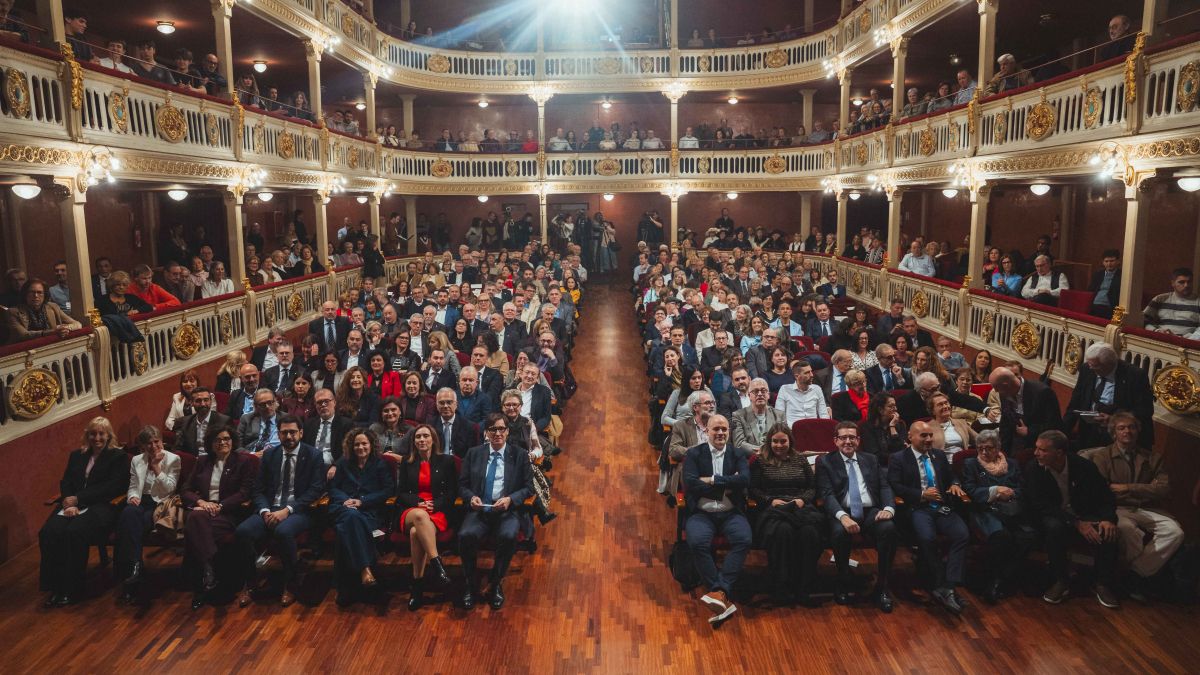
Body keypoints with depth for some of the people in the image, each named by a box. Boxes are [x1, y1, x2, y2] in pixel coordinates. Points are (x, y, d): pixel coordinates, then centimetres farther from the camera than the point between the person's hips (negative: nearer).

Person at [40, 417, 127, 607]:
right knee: (48, 532, -26)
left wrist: (78, 499, -12)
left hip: (101, 506, -5)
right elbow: (65, 482, 14)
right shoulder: (76, 455, 23)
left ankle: (72, 590, -20)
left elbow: (113, 487, -5)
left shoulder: (117, 456, 7)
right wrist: (70, 503, -8)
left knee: (74, 532, -33)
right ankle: (54, 586, -17)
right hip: (72, 504, 5)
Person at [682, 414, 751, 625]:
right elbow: (690, 484, -8)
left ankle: (720, 591, -31)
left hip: (731, 513, 2)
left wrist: (713, 480, -10)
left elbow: (745, 480, -6)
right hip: (702, 513, -1)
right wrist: (727, 486, -6)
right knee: (698, 542, -32)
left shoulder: (738, 455, 13)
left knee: (744, 539, -30)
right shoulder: (694, 454, 8)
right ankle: (724, 599, -27)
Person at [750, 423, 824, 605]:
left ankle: (803, 588, -25)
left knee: (809, 531, -34)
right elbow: (753, 489, 9)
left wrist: (803, 500, -3)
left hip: (801, 507, 2)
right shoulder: (760, 461, 15)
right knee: (783, 530, -38)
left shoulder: (800, 459, 22)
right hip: (773, 509, -2)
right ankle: (781, 588, -27)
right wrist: (771, 500, -7)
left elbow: (812, 487, 18)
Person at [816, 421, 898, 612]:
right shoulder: (825, 461, 9)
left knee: (889, 528, -30)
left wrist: (888, 508, -11)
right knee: (840, 532, -36)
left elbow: (885, 487, 12)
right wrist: (843, 516, -23)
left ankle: (882, 587, -16)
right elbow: (826, 494, -4)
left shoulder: (871, 459, 21)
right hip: (842, 513, -2)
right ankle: (843, 585, -12)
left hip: (871, 511, 3)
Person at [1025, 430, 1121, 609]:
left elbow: (1106, 497, -1)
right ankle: (1061, 581, -18)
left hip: (1083, 516, 2)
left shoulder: (1084, 466, -9)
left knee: (1107, 532, -28)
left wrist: (1108, 519, -23)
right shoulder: (1034, 469, -13)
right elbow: (1041, 506, -18)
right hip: (1053, 517, -2)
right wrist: (1076, 523, -28)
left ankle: (1103, 584, -10)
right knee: (1055, 527, -35)